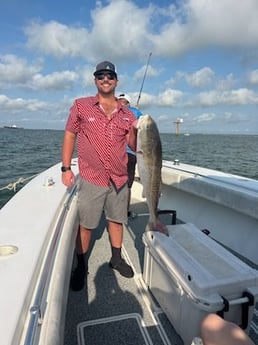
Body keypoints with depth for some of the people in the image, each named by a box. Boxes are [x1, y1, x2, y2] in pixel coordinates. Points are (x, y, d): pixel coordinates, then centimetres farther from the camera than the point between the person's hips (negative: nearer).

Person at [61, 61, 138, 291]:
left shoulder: (126, 113, 7)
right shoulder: (81, 106, 1)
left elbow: (133, 145, 9)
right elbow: (70, 136, 3)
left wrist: (135, 129, -11)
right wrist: (66, 168, -3)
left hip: (119, 178, 3)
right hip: (91, 178, -3)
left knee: (116, 220, 15)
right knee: (85, 224, 5)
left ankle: (116, 259, 35)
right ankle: (81, 267, 25)